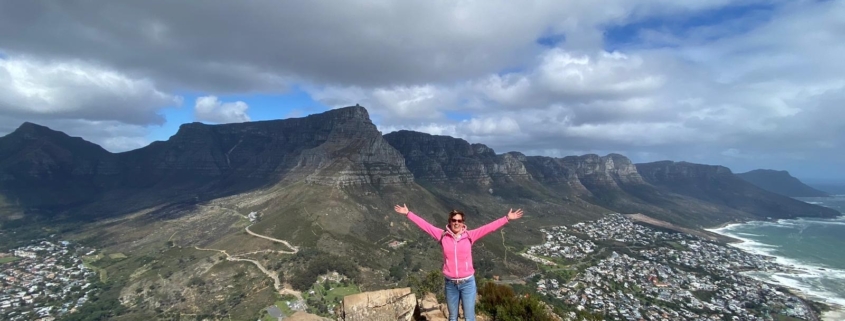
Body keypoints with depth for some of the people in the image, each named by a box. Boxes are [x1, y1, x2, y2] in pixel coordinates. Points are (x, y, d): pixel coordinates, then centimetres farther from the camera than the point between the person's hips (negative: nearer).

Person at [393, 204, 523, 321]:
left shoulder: (470, 235, -6)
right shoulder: (442, 235, -4)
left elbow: (489, 227, -9)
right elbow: (424, 225, -3)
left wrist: (507, 218, -13)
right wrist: (408, 213, -2)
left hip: (468, 283, -1)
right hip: (450, 284, 1)